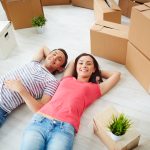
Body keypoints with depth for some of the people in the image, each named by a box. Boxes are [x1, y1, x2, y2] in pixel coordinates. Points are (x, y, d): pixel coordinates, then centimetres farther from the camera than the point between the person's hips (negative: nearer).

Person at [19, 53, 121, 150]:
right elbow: (72, 63, 47)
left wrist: (98, 71, 40)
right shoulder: (67, 79, 28)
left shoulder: (95, 88, 21)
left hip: (65, 128, -2)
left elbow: (116, 74, 32)